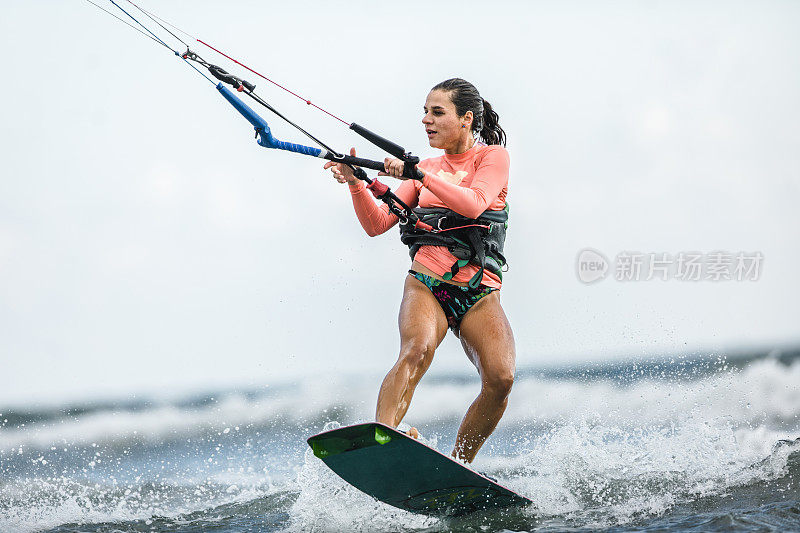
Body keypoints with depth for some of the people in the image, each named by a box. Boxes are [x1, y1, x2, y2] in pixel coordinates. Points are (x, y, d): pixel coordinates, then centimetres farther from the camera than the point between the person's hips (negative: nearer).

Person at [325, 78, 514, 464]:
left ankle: (456, 465, -9)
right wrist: (355, 184, -6)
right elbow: (376, 225, 11)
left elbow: (474, 204, -13)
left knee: (500, 378, -25)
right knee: (417, 349, -32)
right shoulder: (426, 169, 19)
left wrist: (417, 174, -20)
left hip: (479, 293, -1)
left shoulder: (493, 156, 8)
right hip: (426, 285, 1)